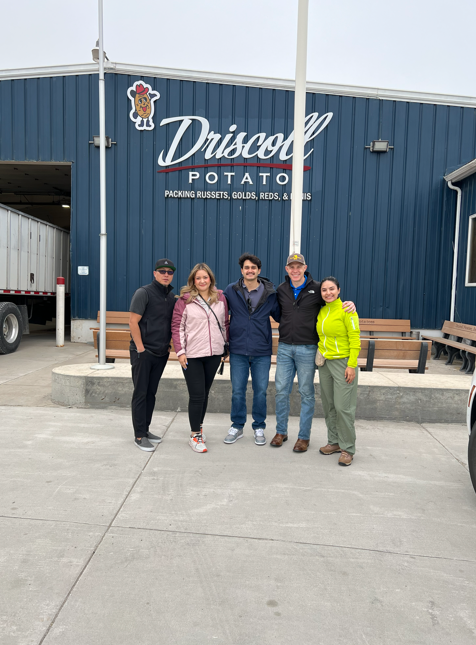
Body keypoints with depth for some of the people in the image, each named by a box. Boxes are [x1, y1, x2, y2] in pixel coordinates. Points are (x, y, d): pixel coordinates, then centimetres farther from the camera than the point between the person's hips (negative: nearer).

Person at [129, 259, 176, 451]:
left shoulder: (171, 296, 11)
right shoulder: (144, 292, -8)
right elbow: (133, 322, -12)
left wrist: (168, 345, 8)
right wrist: (140, 348, -14)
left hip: (161, 353, 6)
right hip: (143, 353, -6)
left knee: (151, 393, 13)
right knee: (141, 393, 0)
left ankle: (145, 429, 24)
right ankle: (139, 436, 8)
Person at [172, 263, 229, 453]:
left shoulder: (220, 298, 6)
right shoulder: (185, 300, -5)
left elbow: (225, 323, 13)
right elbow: (177, 326, -5)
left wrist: (226, 345, 11)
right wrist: (180, 351, -9)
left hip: (214, 354, 4)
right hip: (191, 355, -4)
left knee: (205, 393, 14)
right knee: (197, 395, -3)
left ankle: (199, 426, 32)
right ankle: (195, 436, 10)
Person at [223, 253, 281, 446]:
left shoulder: (270, 292, 0)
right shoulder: (231, 290, 0)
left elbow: (279, 316, 10)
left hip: (262, 352, 0)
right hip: (238, 350, 1)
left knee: (260, 391, 7)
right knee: (237, 391, 8)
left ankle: (259, 428, 25)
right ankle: (237, 427, 25)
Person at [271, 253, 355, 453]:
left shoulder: (316, 288, -3)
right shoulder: (281, 290, 7)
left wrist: (348, 304, -13)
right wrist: (287, 328, 5)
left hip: (307, 349, -3)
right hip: (284, 348, 3)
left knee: (306, 393, 5)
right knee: (281, 390, 7)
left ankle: (304, 436, 17)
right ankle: (281, 431, 24)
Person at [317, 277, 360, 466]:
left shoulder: (346, 310, -9)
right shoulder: (321, 312, 9)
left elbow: (355, 339, -12)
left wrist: (351, 365, -16)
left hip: (343, 362, -6)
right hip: (324, 363, 6)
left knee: (343, 407, -6)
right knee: (329, 406, 12)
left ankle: (347, 449, 7)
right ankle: (334, 442, 25)